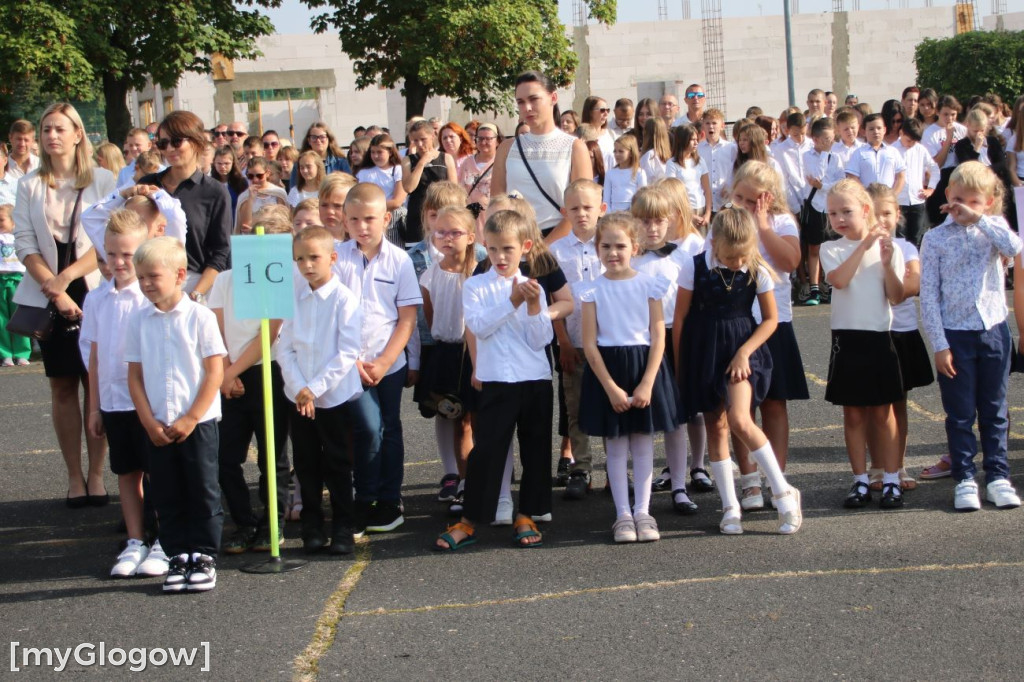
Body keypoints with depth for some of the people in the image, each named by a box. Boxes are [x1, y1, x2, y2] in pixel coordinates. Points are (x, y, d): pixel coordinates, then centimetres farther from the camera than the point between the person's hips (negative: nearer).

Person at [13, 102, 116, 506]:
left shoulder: (102, 181, 0)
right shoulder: (29, 186, 6)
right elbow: (25, 245, 0)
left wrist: (66, 276, -17)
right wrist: (54, 291, -11)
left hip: (93, 292, -2)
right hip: (48, 297, 2)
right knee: (62, 386, 5)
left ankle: (96, 474, 7)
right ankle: (74, 476, 11)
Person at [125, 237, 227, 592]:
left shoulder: (200, 316, -6)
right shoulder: (139, 320, 4)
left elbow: (215, 372, -7)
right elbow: (135, 375, 6)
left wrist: (190, 419, -12)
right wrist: (149, 422, -5)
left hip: (198, 423, -3)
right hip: (157, 427, 3)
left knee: (202, 492, 3)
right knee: (166, 496, 8)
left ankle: (203, 556, 13)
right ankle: (178, 556, 17)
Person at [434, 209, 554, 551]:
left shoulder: (532, 288, 6)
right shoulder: (475, 286, 1)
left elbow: (541, 340, 0)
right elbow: (478, 326, -15)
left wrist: (534, 307, -14)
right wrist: (511, 302, -18)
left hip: (536, 380, 3)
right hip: (497, 382, -3)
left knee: (536, 449, 8)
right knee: (487, 449, -5)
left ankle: (526, 517, 20)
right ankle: (468, 522, 3)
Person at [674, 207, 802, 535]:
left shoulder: (758, 271, -7)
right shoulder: (694, 268, -10)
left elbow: (770, 319, 3)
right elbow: (681, 318, -2)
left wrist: (744, 352, -9)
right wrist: (679, 366, 2)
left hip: (742, 348, -1)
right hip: (703, 351, 1)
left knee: (740, 421, -18)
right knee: (716, 427, 5)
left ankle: (784, 493, -5)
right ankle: (730, 507, 13)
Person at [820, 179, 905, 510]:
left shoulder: (886, 246, 1)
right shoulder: (831, 249, 2)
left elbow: (897, 296, -4)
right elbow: (839, 279, -18)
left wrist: (887, 262, -18)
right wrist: (863, 245, -18)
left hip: (879, 337, -1)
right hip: (846, 338, 1)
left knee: (883, 412, 3)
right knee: (853, 414, 6)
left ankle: (891, 481, 9)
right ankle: (861, 481, 13)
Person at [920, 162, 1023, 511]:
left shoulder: (994, 229, 1)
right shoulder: (935, 238, -3)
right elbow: (929, 295, -4)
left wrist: (978, 219, -20)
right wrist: (939, 344, -9)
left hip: (994, 329, 1)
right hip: (955, 335, -1)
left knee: (995, 410, 11)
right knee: (960, 414, 6)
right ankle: (964, 479, 15)